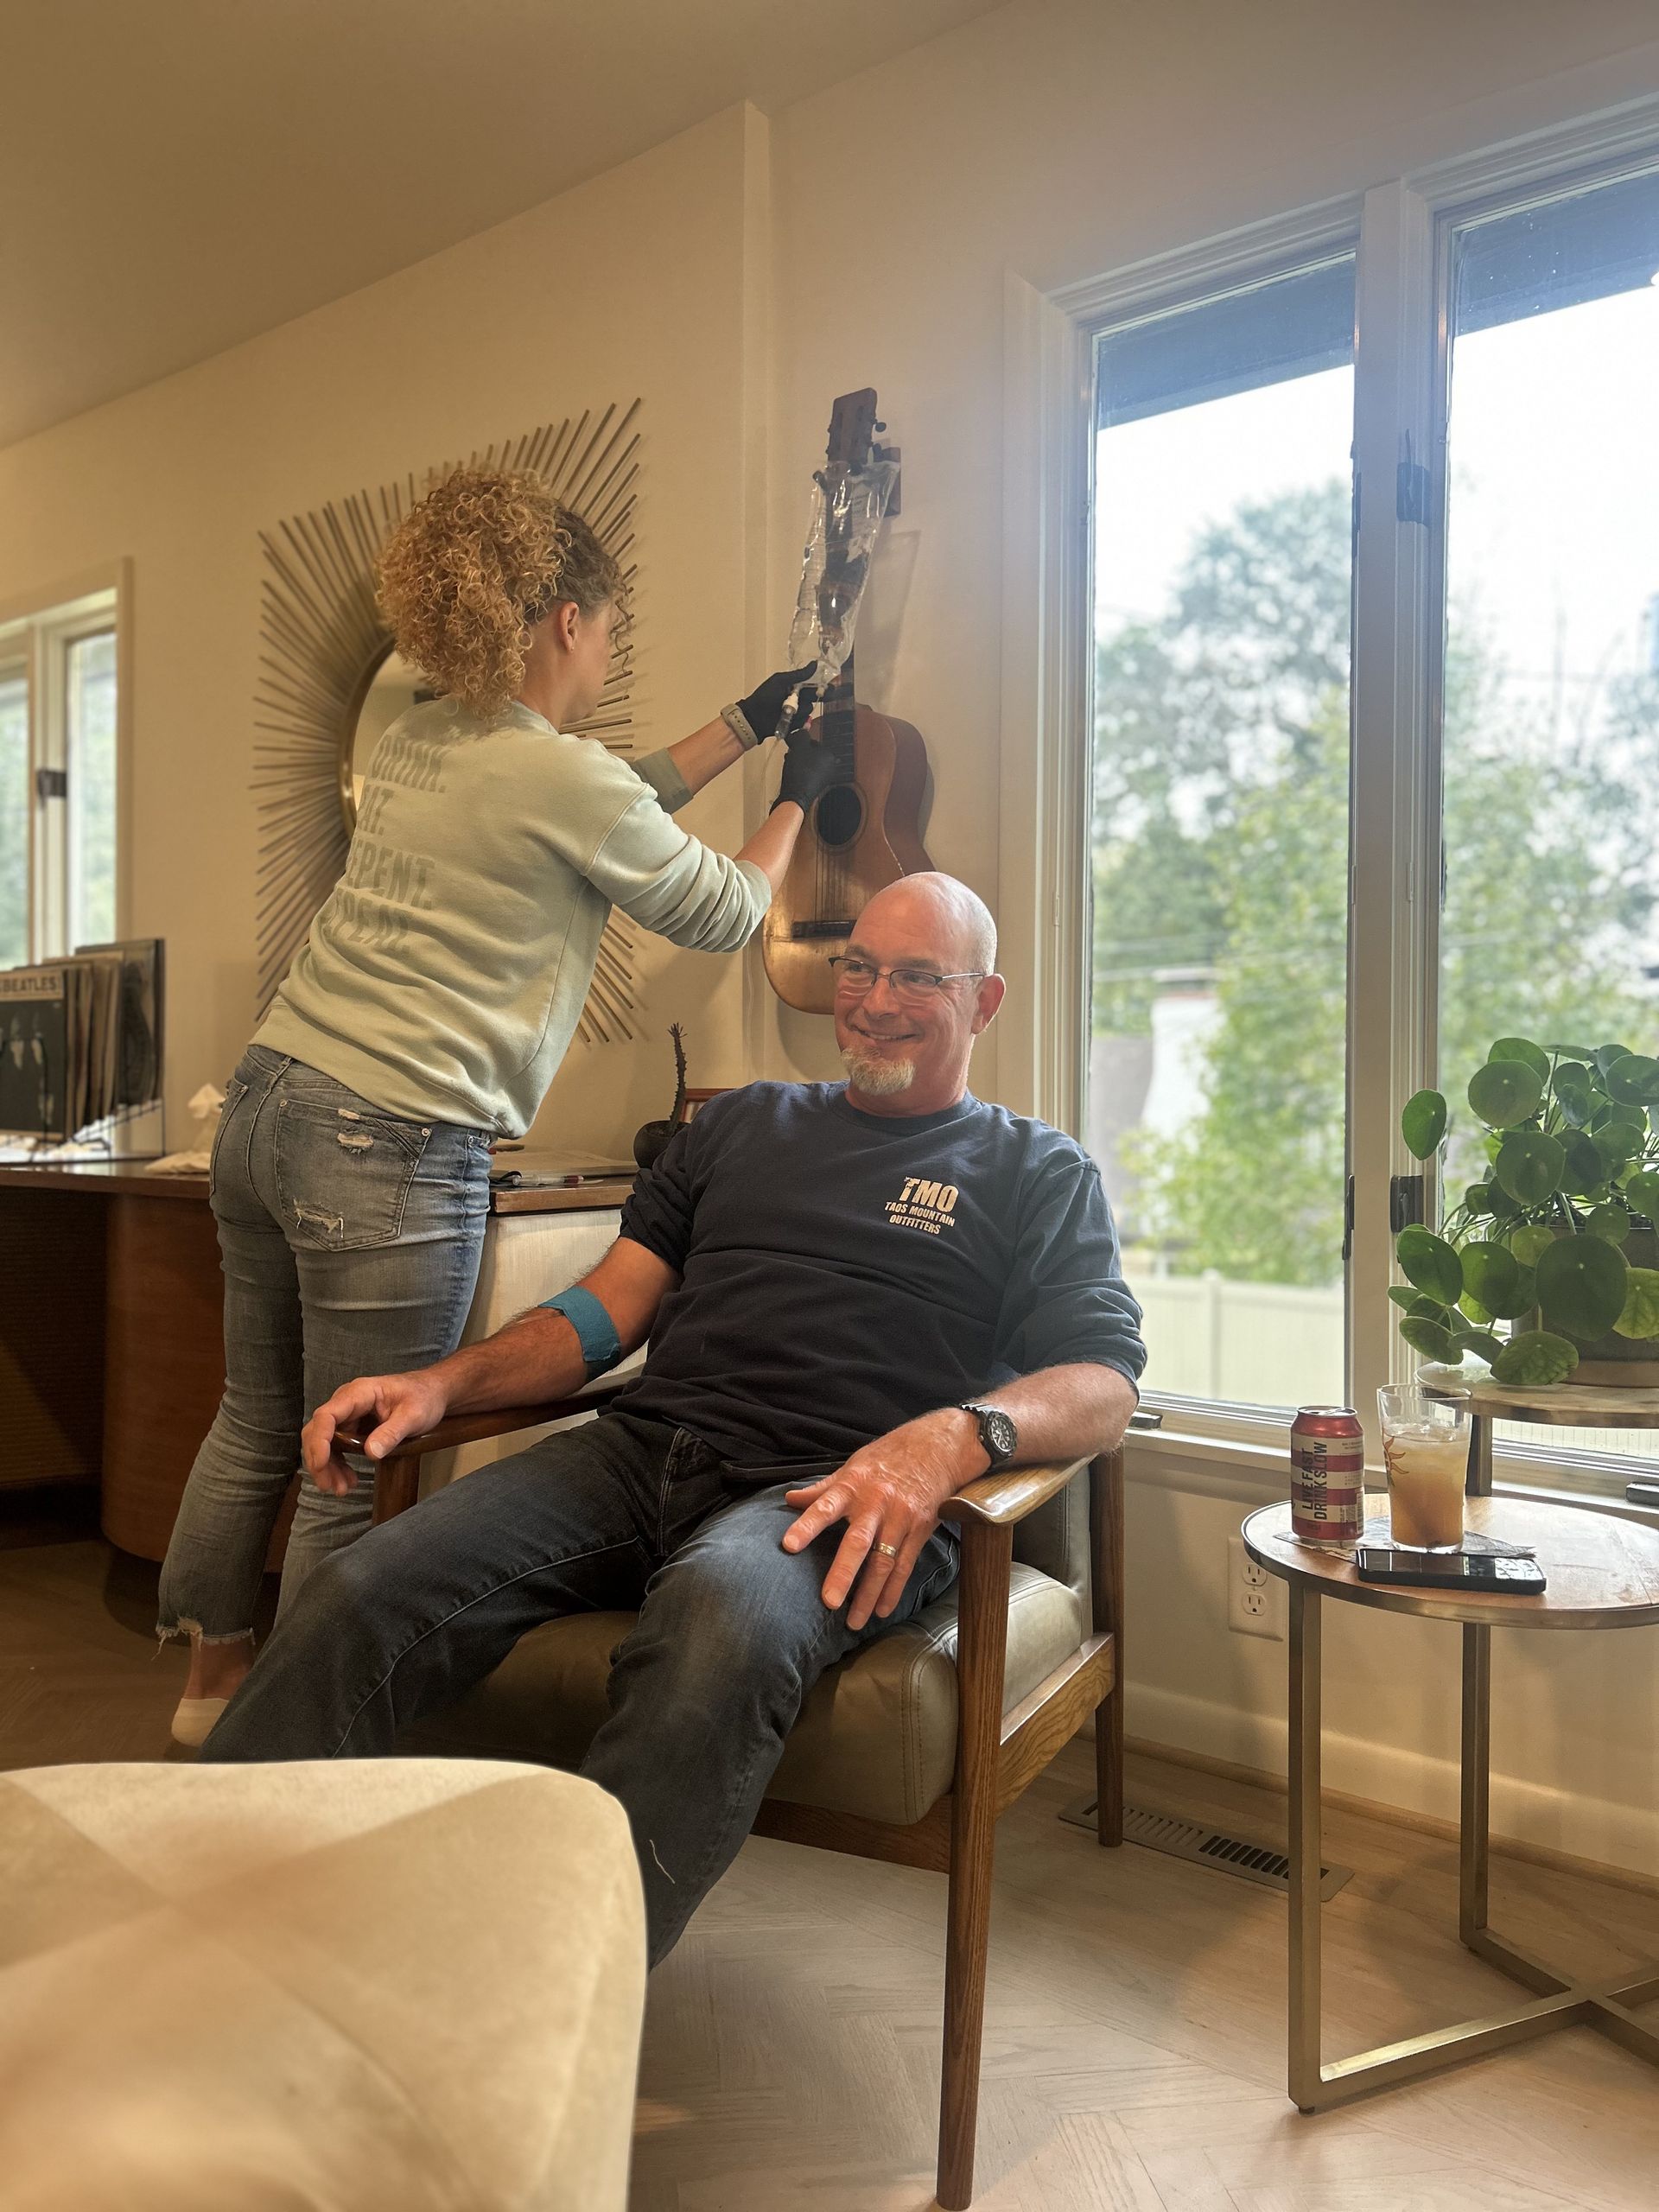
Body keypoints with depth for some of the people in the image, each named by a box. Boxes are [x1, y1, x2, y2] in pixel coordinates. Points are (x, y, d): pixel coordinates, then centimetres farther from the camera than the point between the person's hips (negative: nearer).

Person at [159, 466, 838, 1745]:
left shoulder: (416, 743, 14)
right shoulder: (563, 776, -10)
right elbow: (727, 914, 4)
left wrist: (744, 727, 32)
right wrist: (797, 798, 20)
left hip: (267, 1104, 9)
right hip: (390, 1151, -9)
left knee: (256, 1425, 20)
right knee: (359, 1479, 4)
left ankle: (213, 1681, 36)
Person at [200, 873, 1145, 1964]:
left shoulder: (1041, 1173, 15)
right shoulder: (744, 1122, 26)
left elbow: (1106, 1381, 1)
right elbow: (607, 1312, 21)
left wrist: (948, 1437, -21)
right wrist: (444, 1383, 3)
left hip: (828, 1495, -4)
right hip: (644, 1450, 4)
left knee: (722, 1621, -39)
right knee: (358, 1596, -21)